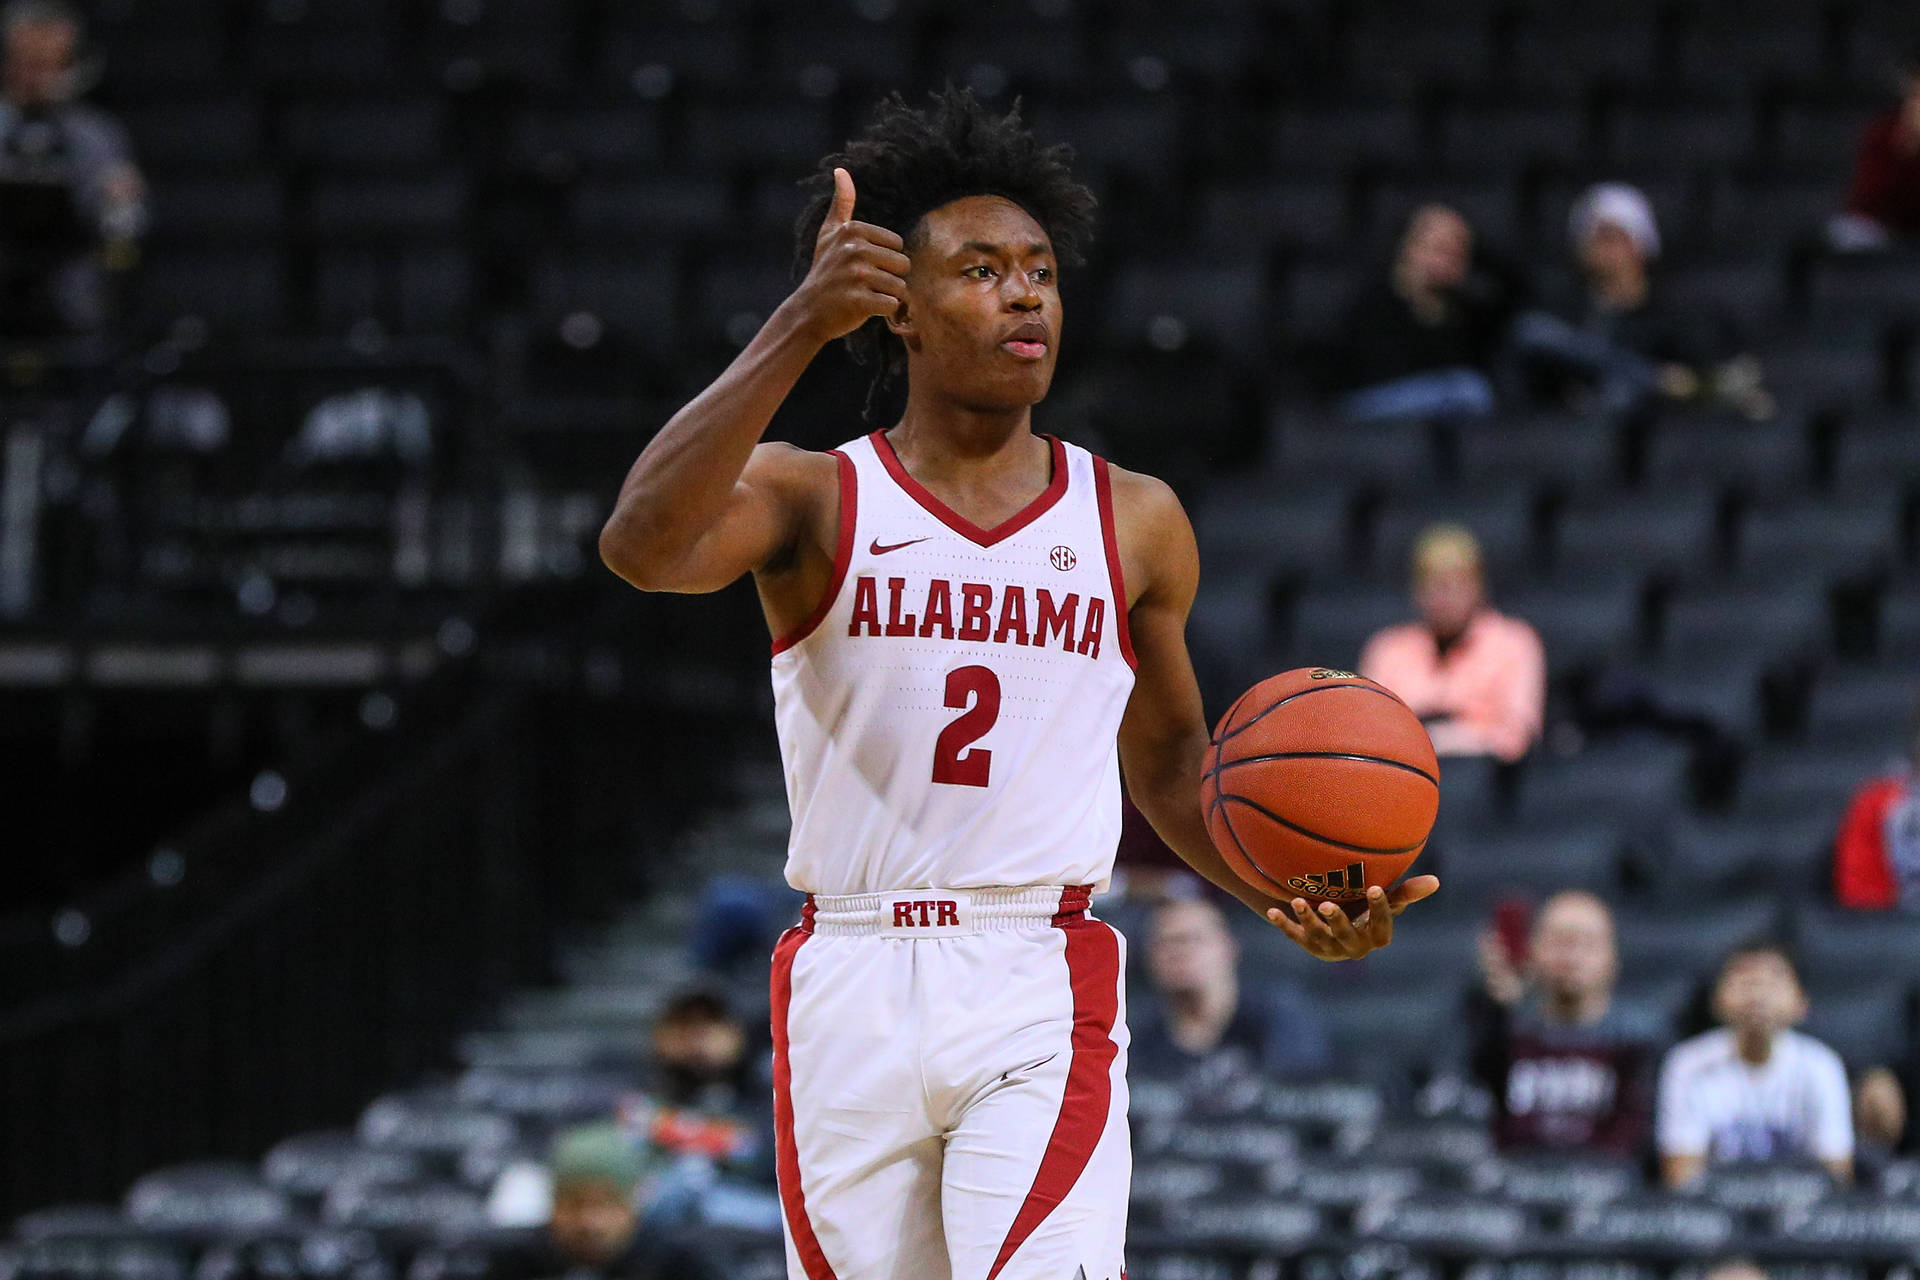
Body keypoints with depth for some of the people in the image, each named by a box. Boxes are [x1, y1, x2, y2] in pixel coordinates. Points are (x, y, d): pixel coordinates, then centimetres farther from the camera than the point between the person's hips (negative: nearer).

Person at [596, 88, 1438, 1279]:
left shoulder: (1135, 523, 10)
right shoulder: (814, 500, 2)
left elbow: (1171, 766, 22)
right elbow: (644, 544, -20)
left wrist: (1294, 896, 2)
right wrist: (799, 329, -29)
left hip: (1042, 1007, 0)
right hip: (848, 999, 0)